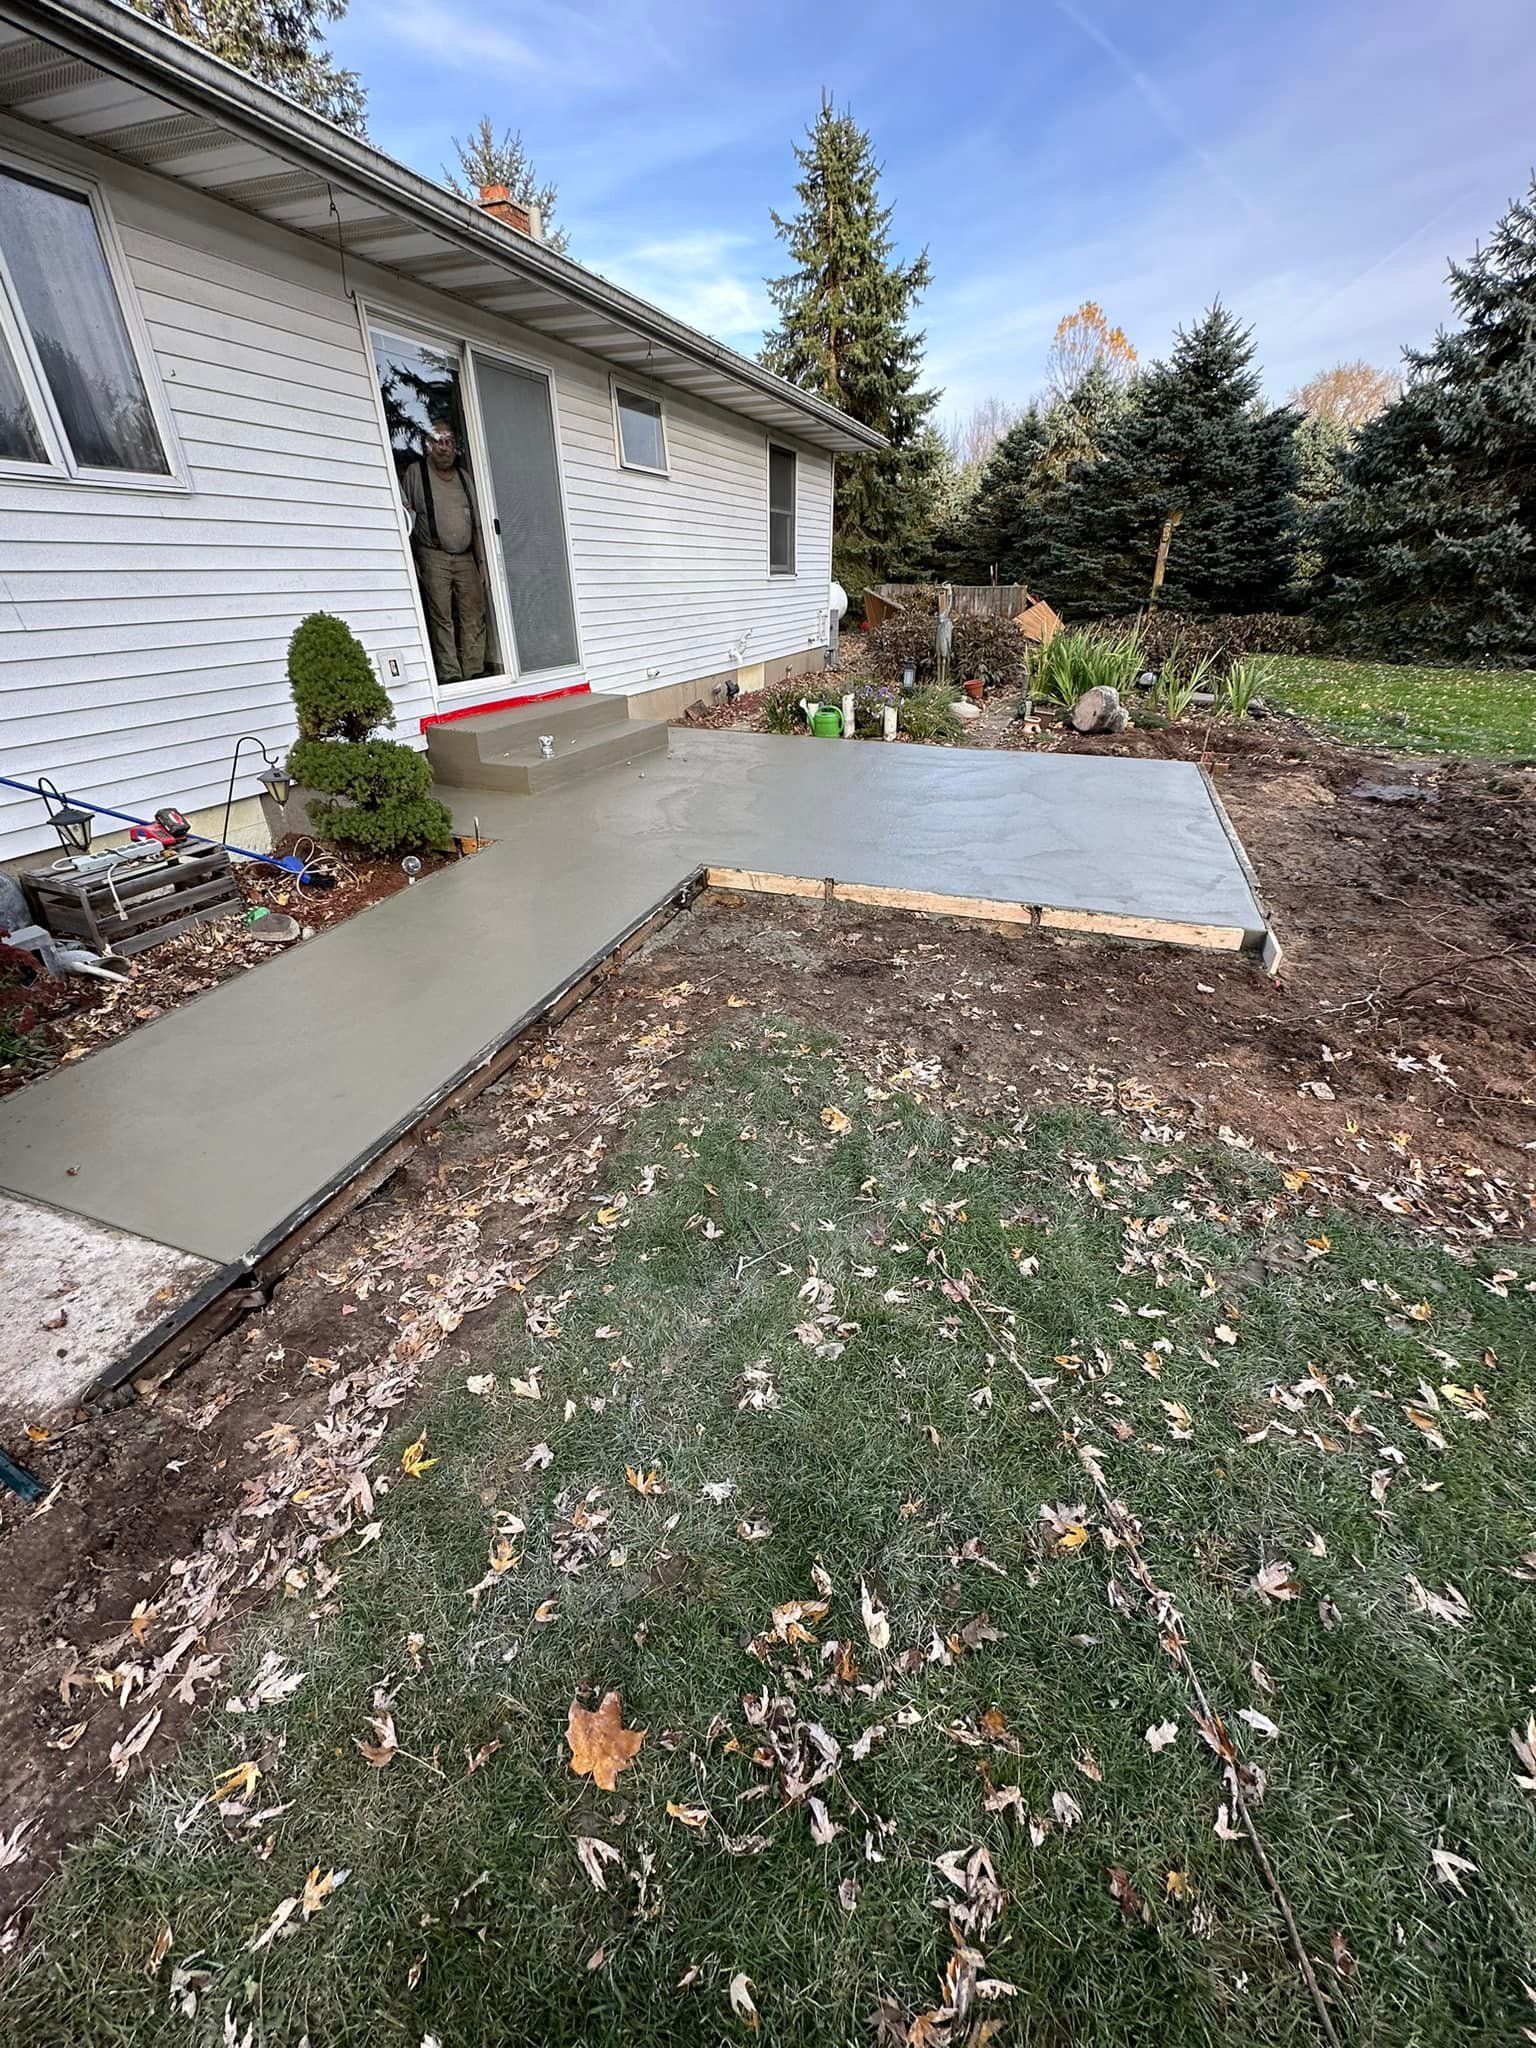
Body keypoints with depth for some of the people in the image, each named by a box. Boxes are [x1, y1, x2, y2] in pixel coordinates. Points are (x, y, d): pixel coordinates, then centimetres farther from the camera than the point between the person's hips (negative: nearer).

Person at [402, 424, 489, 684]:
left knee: (474, 616, -6)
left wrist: (482, 562, 10)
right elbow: (406, 517, 2)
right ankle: (450, 675, -11)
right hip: (433, 557, -4)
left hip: (466, 558, 4)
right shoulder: (416, 472, 6)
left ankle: (474, 673, -4)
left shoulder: (464, 476, 18)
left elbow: (476, 524, 18)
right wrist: (411, 559, -7)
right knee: (441, 618, -9)